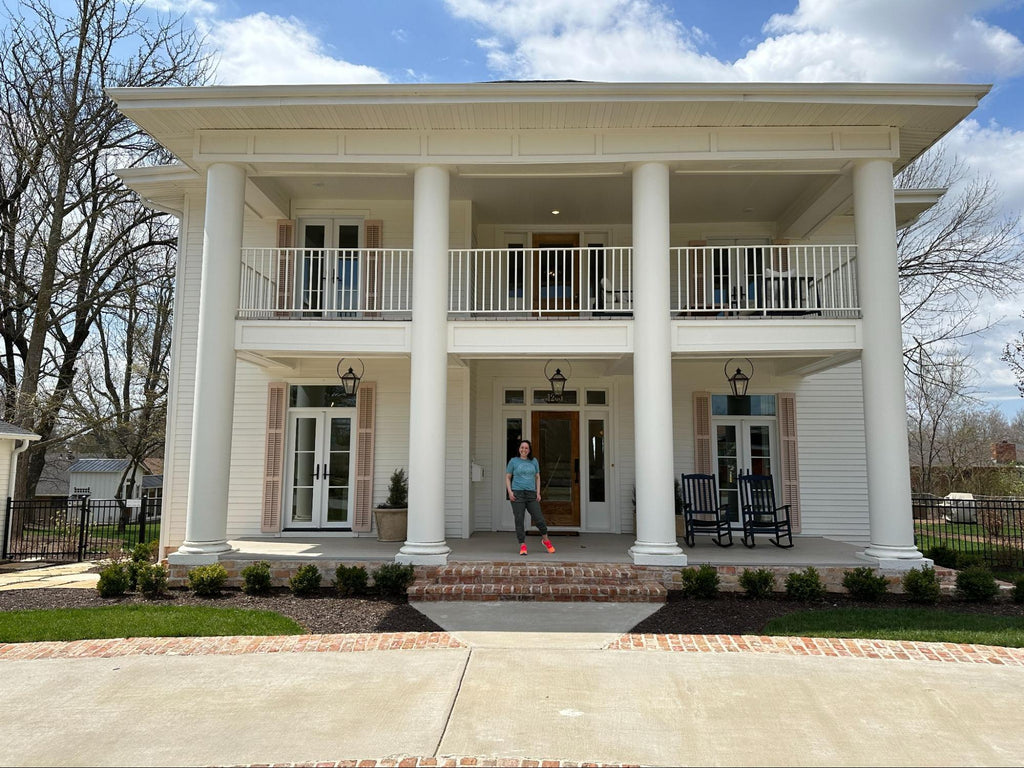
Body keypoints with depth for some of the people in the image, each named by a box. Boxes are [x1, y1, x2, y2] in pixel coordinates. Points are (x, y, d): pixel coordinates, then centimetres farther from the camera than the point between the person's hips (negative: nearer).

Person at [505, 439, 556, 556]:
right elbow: (507, 477, 6)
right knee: (519, 520, -5)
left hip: (531, 494, 2)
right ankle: (522, 546, 2)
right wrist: (509, 492, -7)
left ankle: (545, 540, 22)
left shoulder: (534, 461, 11)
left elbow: (537, 477, 15)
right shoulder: (513, 461, 4)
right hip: (517, 494, -2)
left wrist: (538, 492, 5)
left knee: (539, 518, -2)